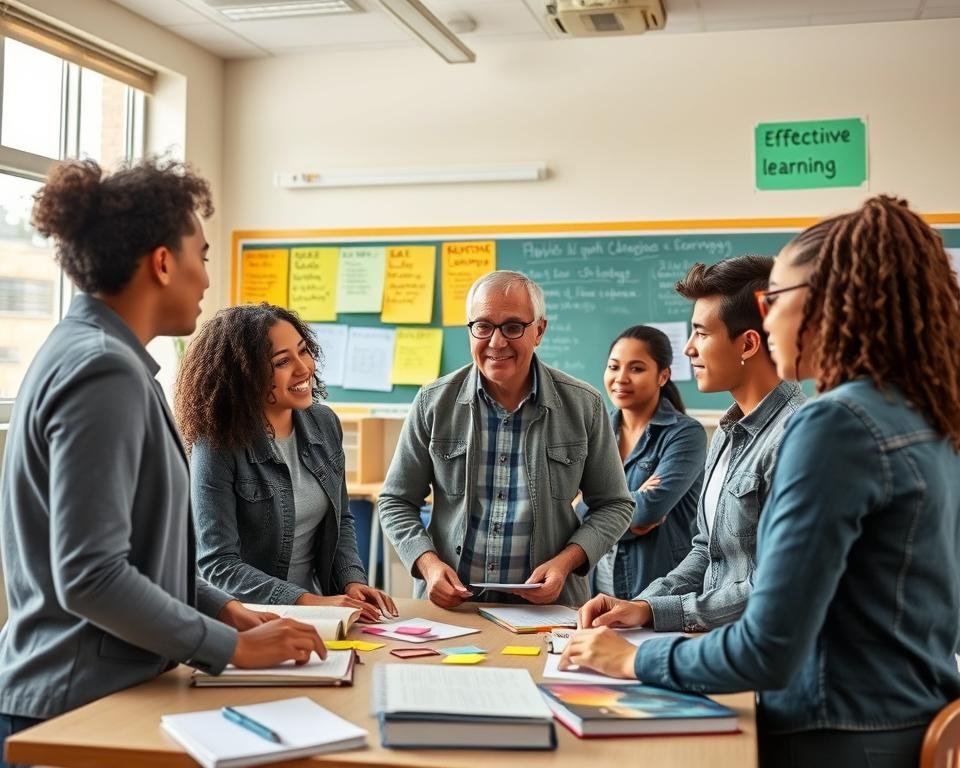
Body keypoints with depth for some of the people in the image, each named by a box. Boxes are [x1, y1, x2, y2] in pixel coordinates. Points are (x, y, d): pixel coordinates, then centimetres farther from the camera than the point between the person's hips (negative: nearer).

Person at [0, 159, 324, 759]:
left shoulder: (88, 354, 9)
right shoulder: (103, 371, -21)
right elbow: (90, 577, -26)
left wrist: (224, 609, 9)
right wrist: (235, 647, -18)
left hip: (90, 688, 9)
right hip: (78, 708, -9)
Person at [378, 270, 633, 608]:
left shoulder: (584, 405, 1)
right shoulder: (433, 402, 2)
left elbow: (614, 505, 10)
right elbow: (396, 503, 10)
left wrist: (566, 561, -6)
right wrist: (428, 562, -6)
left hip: (548, 606, 0)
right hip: (448, 602, 0)